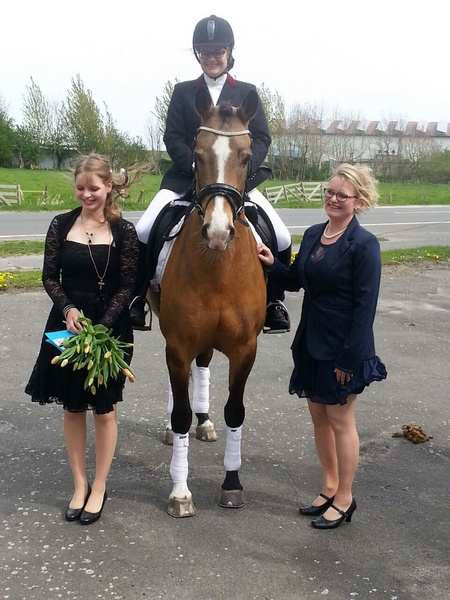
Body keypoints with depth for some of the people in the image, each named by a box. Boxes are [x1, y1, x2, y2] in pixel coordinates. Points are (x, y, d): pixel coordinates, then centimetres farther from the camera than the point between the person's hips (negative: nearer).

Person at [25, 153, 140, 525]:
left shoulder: (124, 231, -6)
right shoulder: (61, 225, 0)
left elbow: (128, 287, -8)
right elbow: (50, 277, 3)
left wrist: (101, 327, -18)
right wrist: (67, 309, -15)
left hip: (110, 327, -2)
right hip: (67, 325, 3)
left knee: (104, 408, 7)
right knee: (73, 406, 11)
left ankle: (99, 487, 23)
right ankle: (80, 484, 27)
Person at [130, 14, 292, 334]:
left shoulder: (247, 92, 11)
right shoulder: (183, 92, 11)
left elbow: (262, 138, 4)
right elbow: (172, 138, 3)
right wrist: (197, 166, -15)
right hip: (187, 177, 1)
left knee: (282, 239, -16)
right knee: (143, 231, -18)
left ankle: (274, 301, 5)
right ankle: (138, 297, 1)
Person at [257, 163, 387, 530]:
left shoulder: (364, 245, -16)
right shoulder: (313, 234, 5)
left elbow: (365, 306, -17)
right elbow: (295, 282, 15)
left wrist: (350, 358, -19)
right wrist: (272, 264, -4)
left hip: (343, 347, -7)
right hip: (311, 341, 7)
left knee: (340, 420, 7)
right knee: (319, 416, 17)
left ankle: (344, 499, 24)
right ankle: (329, 487, 35)